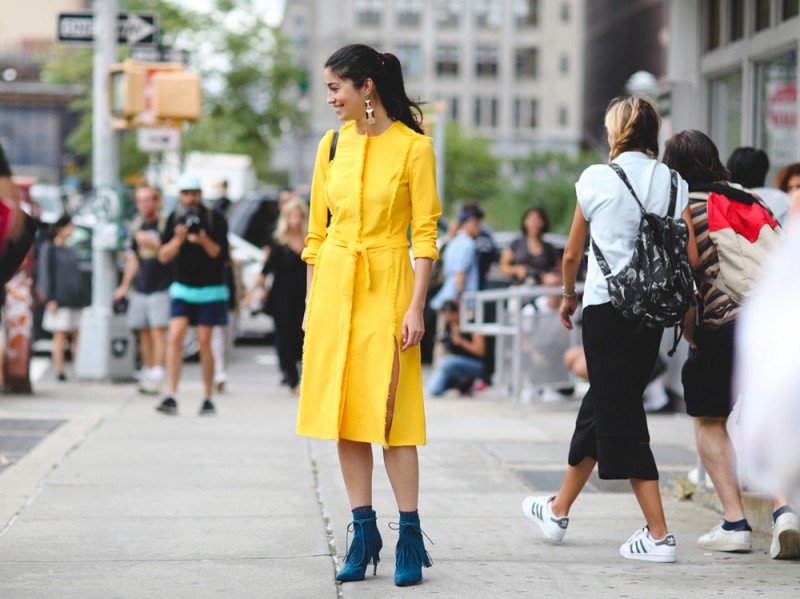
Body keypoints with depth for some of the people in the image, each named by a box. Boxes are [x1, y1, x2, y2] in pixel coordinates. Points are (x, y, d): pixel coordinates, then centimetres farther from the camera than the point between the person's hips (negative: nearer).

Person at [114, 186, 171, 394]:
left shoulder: (165, 224, -4)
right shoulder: (137, 225, 16)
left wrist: (153, 243, -21)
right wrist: (125, 285, 22)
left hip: (160, 288, -6)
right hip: (140, 288, 6)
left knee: (158, 331, -12)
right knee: (144, 333, 8)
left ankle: (157, 377, -16)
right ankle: (147, 374, 15)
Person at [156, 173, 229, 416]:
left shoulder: (216, 219, -4)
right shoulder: (174, 219, 4)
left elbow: (221, 255, -9)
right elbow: (163, 256, -1)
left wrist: (204, 241, -25)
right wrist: (178, 239, -18)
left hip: (210, 289, -2)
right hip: (182, 287, 2)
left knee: (204, 342, -2)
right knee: (175, 336, -12)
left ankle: (209, 398, 9)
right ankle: (171, 396, -15)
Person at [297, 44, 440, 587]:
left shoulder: (414, 147, -6)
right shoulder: (332, 145, 8)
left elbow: (425, 235, -7)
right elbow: (317, 232, 12)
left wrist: (416, 307, -13)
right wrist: (311, 303, 9)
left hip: (388, 286, -5)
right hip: (334, 286, 5)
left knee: (391, 410, -6)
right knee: (345, 408, 5)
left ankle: (410, 537, 1)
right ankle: (364, 532, 12)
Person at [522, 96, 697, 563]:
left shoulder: (596, 179, -4)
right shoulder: (674, 182, 4)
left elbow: (572, 253, 4)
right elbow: (690, 256, 1)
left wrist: (569, 296, 22)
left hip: (606, 306, -5)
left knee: (621, 418, 0)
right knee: (600, 407, 17)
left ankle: (659, 533, -5)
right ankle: (559, 511, 31)